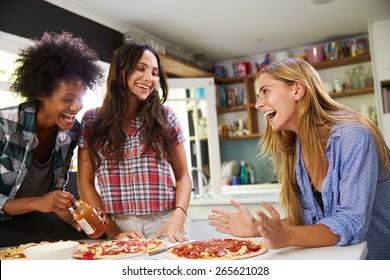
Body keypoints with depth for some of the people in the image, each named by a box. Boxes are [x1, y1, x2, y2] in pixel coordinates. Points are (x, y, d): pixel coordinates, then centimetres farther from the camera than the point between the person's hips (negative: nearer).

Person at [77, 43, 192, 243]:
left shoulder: (166, 117, 5)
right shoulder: (92, 121, 4)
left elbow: (182, 176, 6)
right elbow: (86, 183, 4)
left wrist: (178, 217, -12)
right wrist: (112, 232, -7)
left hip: (164, 226, 0)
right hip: (118, 227, 1)